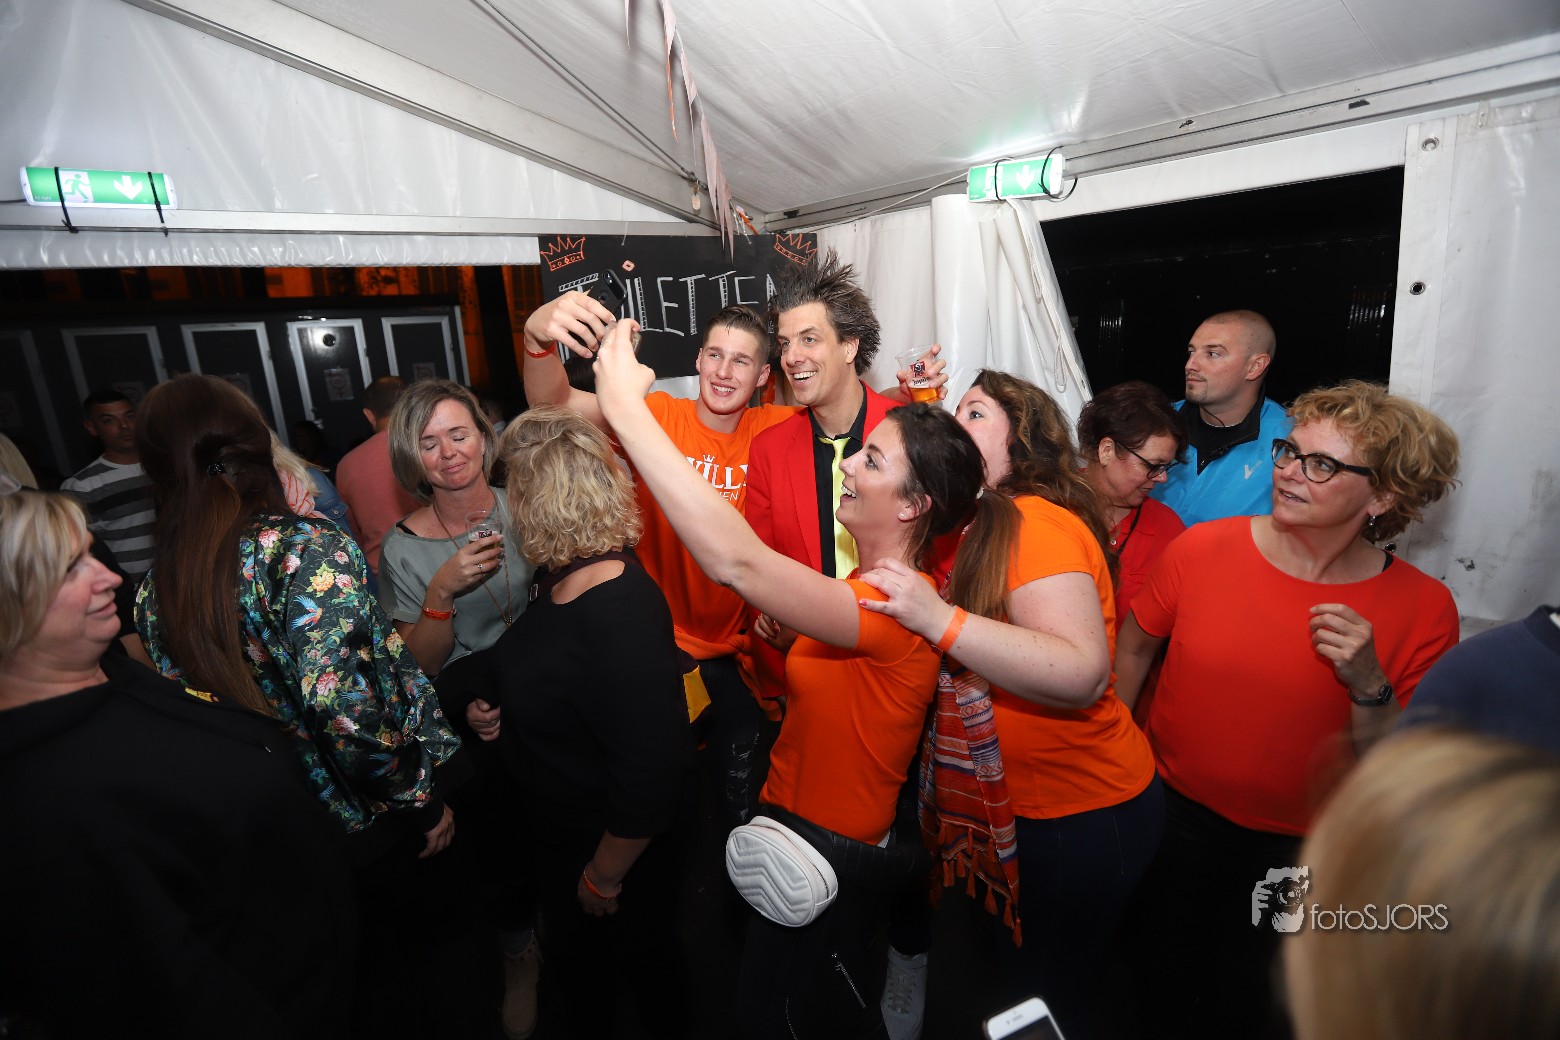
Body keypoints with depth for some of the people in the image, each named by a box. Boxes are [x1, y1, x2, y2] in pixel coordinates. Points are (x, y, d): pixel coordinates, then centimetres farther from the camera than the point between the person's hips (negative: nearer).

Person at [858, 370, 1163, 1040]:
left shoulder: (1037, 524, -22)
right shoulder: (978, 527, 5)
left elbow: (1083, 672, -32)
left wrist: (939, 619, -37)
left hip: (1081, 815, -8)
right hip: (1010, 806, 8)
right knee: (1017, 972, 26)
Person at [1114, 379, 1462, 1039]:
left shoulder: (1424, 609, -15)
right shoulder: (1202, 548, -15)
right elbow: (1134, 647, 0)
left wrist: (1369, 686, -27)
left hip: (1299, 849, 0)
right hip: (1171, 813, 1)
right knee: (1157, 983, 23)